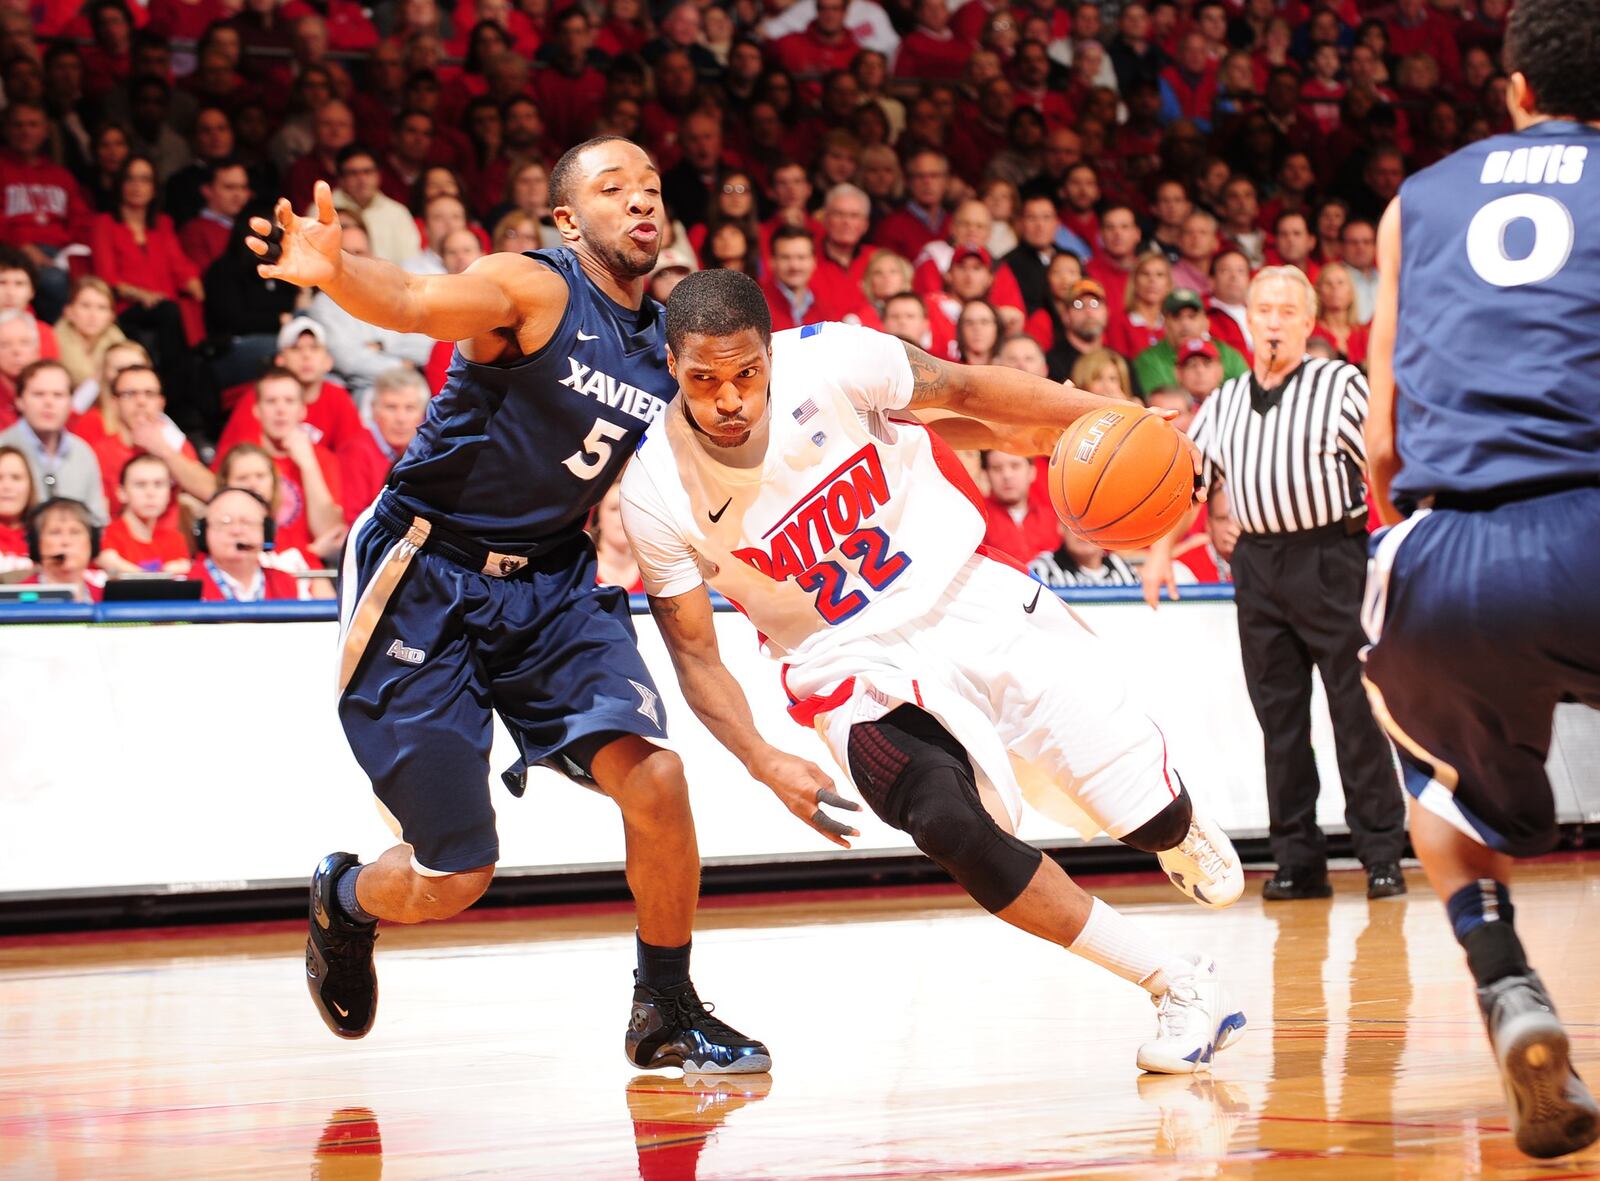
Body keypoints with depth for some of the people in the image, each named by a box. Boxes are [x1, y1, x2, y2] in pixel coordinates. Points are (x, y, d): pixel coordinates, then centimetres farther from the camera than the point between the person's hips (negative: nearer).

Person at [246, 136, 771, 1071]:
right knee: (455, 876, -4)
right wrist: (333, 273, -56)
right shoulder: (534, 290, -14)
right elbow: (416, 303, -35)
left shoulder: (670, 351, 7)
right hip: (426, 580, -5)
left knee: (653, 775, -18)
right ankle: (344, 903, 33)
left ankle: (668, 1011, 3)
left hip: (551, 586, 5)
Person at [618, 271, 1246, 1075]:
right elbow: (694, 654, -6)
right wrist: (766, 765, -20)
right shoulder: (658, 493, -16)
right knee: (947, 823, -29)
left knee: (1150, 815, 2)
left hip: (968, 601, 1)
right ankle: (1180, 989, -14)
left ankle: (1179, 834, 46)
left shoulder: (831, 361, -19)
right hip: (856, 667, -1)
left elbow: (968, 390, -4)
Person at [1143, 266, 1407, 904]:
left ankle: (1382, 854, 0)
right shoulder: (1224, 402, 15)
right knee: (1278, 715, 5)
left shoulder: (1342, 384, 0)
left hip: (1331, 557, -4)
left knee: (1356, 710, -4)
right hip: (1258, 563, 5)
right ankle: (1298, 859, 9)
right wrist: (1161, 552, 13)